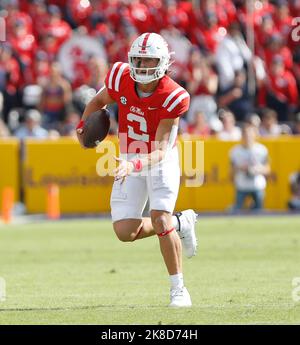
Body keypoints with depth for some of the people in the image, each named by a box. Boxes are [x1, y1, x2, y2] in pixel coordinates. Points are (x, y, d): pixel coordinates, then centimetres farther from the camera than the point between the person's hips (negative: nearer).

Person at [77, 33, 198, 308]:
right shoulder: (120, 79, -15)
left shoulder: (172, 98, -26)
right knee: (125, 232, -4)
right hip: (130, 160, 4)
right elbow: (99, 101, 9)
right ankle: (180, 223, 22)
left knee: (160, 218, -22)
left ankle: (178, 288, -7)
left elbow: (159, 151, -28)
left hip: (161, 160, -4)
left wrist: (134, 166, -45)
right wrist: (82, 127, -7)